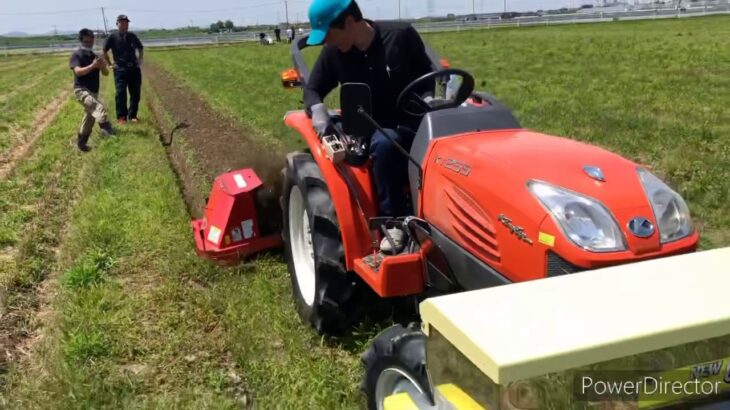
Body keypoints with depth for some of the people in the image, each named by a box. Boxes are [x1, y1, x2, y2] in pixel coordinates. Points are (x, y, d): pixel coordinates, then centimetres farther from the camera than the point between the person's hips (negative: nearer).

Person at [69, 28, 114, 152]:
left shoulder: (95, 56, 12)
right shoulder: (76, 55, -5)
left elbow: (106, 73, 7)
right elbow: (78, 71, -21)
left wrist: (103, 66, -15)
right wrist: (93, 65, -31)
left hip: (94, 92, 7)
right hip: (81, 90, -7)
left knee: (89, 118, 14)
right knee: (98, 107, -33)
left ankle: (81, 143, 29)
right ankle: (106, 129, -55)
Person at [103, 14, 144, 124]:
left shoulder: (132, 36, 7)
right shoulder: (113, 37, -3)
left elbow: (140, 49, 23)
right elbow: (104, 52, 5)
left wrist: (140, 62, 14)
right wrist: (110, 64, 3)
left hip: (134, 69, 4)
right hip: (120, 70, -4)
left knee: (136, 93, 4)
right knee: (121, 93, -8)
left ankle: (132, 115, 15)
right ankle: (121, 117, 0)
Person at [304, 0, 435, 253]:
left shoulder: (401, 35, -8)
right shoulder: (333, 53, -4)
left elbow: (426, 73, 5)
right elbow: (312, 90, 7)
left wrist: (428, 99, -15)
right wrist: (317, 109, -16)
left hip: (414, 121, 0)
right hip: (372, 131, 0)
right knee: (383, 143, -37)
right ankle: (394, 222, -26)